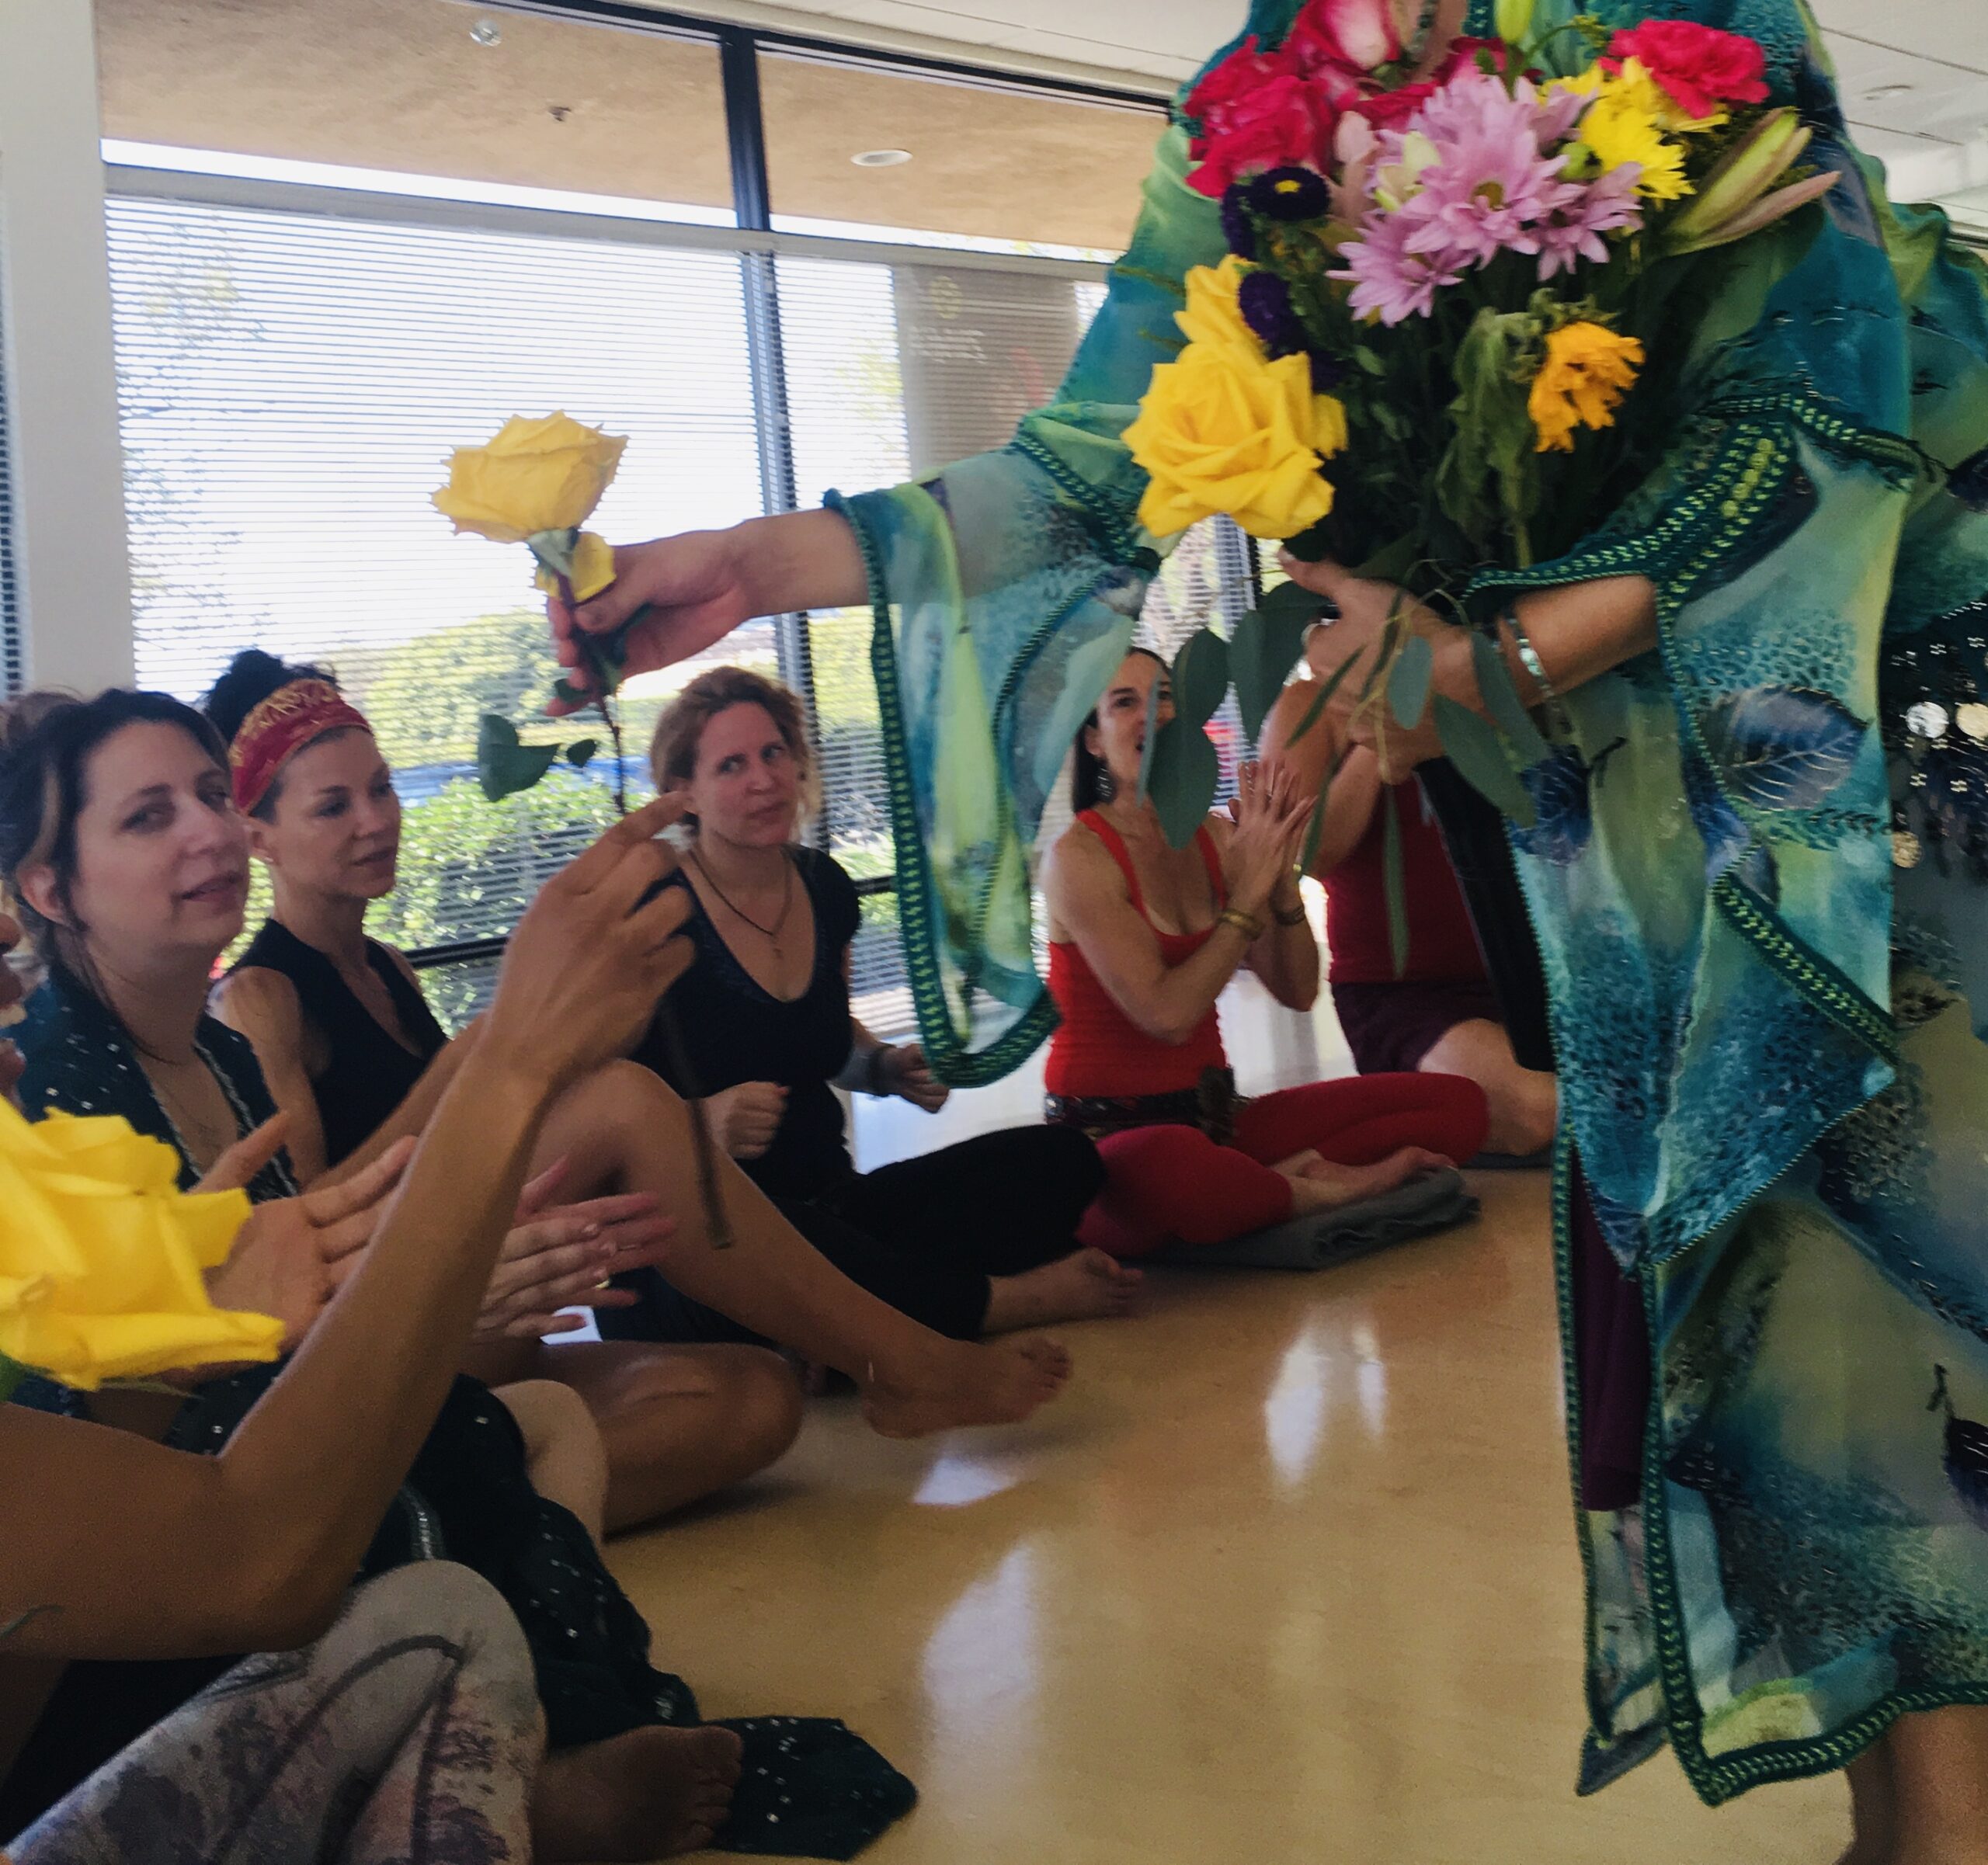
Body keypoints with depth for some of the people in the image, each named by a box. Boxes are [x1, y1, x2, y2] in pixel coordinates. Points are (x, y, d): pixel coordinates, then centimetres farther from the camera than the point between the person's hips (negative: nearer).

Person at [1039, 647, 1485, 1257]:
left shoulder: (1214, 839, 8)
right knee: (1166, 1164, -46)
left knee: (1457, 1102, -3)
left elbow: (1296, 993, 6)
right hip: (1108, 1131, -7)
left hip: (1214, 1114, 7)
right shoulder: (1079, 856, -11)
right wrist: (1248, 893, -14)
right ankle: (1316, 1192, -16)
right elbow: (1167, 1016, -19)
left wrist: (1282, 880, -9)